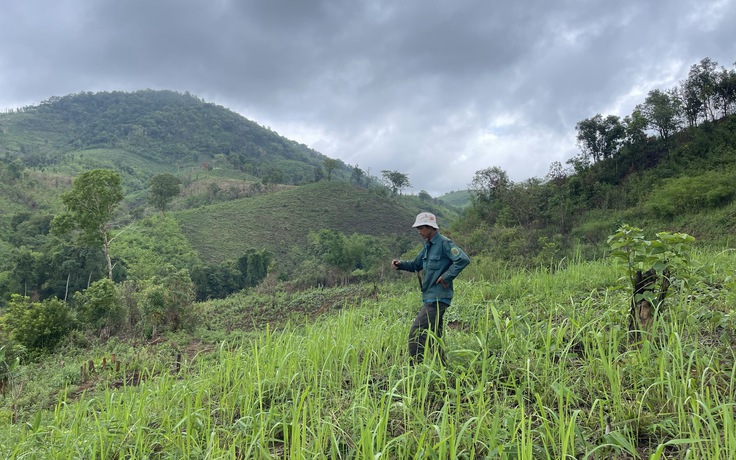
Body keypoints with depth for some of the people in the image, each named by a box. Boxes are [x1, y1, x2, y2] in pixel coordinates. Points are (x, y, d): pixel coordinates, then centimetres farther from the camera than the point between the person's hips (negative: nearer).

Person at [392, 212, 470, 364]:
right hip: (430, 297, 10)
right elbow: (416, 265, 23)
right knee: (433, 336, 15)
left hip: (437, 298, -10)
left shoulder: (444, 243, -13)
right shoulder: (428, 245, 15)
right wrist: (400, 264, 4)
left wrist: (446, 277, -20)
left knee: (416, 332, -13)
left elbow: (463, 259, -23)